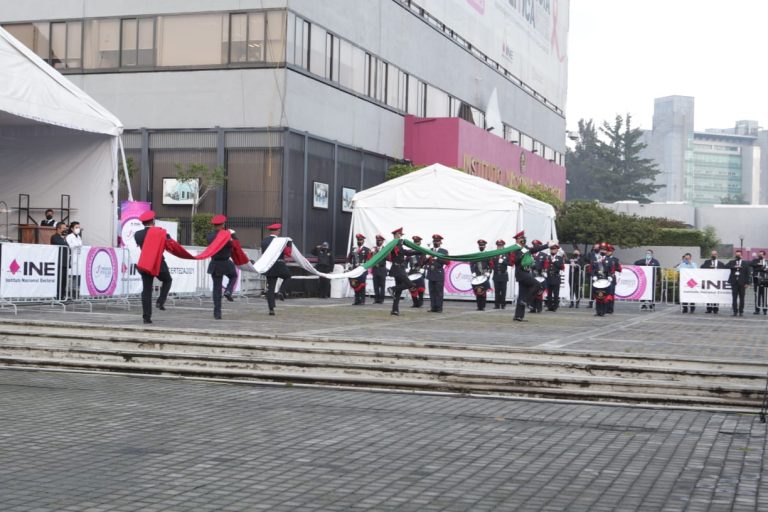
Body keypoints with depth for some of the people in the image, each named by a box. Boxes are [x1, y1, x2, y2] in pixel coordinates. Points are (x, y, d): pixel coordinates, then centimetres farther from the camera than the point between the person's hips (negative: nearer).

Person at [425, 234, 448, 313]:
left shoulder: (444, 251, 5)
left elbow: (446, 261, -9)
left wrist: (437, 258, -19)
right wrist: (427, 259, -11)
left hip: (439, 274, -4)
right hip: (430, 274, 4)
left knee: (439, 292, -4)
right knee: (432, 291, 3)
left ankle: (439, 308, -2)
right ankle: (433, 307, 6)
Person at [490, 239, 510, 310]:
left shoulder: (507, 254, 3)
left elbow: (510, 263, -5)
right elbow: (491, 263, 5)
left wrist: (503, 261, -18)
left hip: (504, 275, -1)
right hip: (496, 275, 2)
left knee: (503, 291, -1)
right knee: (496, 291, 2)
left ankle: (503, 304, 4)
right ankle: (497, 305, 6)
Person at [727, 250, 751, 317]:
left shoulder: (745, 263, 8)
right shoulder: (732, 262, 12)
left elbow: (748, 274, 4)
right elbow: (726, 266, -6)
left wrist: (747, 283, -3)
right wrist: (734, 267, -19)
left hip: (742, 283, -1)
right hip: (734, 282, 1)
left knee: (741, 298, 1)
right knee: (734, 298, -3)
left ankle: (741, 312, 7)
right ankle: (735, 311, 0)